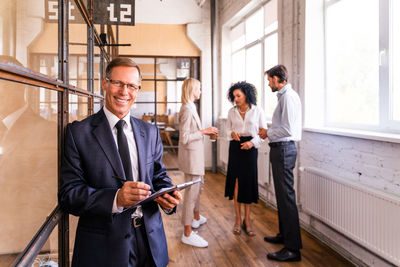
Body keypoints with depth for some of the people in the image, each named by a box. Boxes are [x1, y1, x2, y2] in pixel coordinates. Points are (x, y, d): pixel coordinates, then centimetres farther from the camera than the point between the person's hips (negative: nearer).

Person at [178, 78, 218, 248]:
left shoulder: (190, 108, 12)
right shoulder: (187, 110, -19)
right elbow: (184, 138, -24)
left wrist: (206, 132, 10)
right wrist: (203, 132, -20)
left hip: (195, 154, 11)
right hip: (191, 154, -11)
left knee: (198, 186, 25)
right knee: (191, 191, -6)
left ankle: (196, 218, 44)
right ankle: (187, 233, 2)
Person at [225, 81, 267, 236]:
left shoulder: (258, 111, -2)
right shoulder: (232, 112, 5)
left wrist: (252, 142, -15)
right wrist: (232, 133, -7)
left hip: (250, 148, -2)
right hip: (235, 147, 2)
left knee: (249, 183, 2)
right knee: (236, 182, 0)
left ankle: (247, 220, 15)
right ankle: (238, 219, 12)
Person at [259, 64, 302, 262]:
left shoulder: (288, 97, -16)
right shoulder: (284, 96, 16)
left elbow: (288, 129, -23)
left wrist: (268, 133, -9)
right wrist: (269, 130, 11)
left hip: (283, 149, -11)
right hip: (280, 149, 11)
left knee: (286, 197, -7)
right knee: (282, 195, 19)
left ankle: (293, 249, 0)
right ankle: (284, 235, 34)